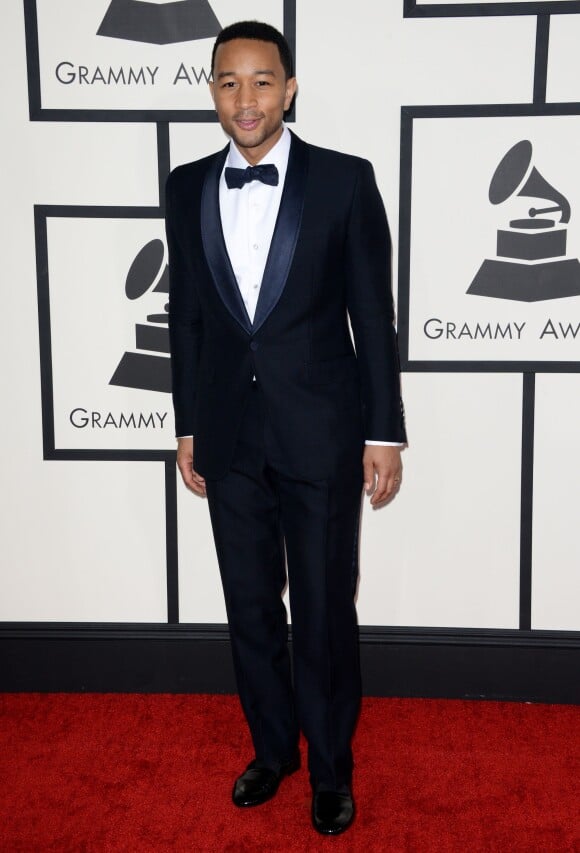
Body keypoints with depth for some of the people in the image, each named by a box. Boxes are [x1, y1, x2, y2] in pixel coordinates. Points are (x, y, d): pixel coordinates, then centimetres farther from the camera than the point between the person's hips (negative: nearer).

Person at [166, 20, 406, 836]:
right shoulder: (187, 186, 4)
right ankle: (272, 747, 37)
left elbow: (374, 316, -4)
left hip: (321, 430, -3)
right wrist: (188, 426, 9)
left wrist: (385, 432, -5)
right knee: (250, 607, 15)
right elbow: (186, 314, 9)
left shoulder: (345, 180, -6)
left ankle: (331, 767, 30)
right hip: (229, 434, 3)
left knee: (325, 611, 8)